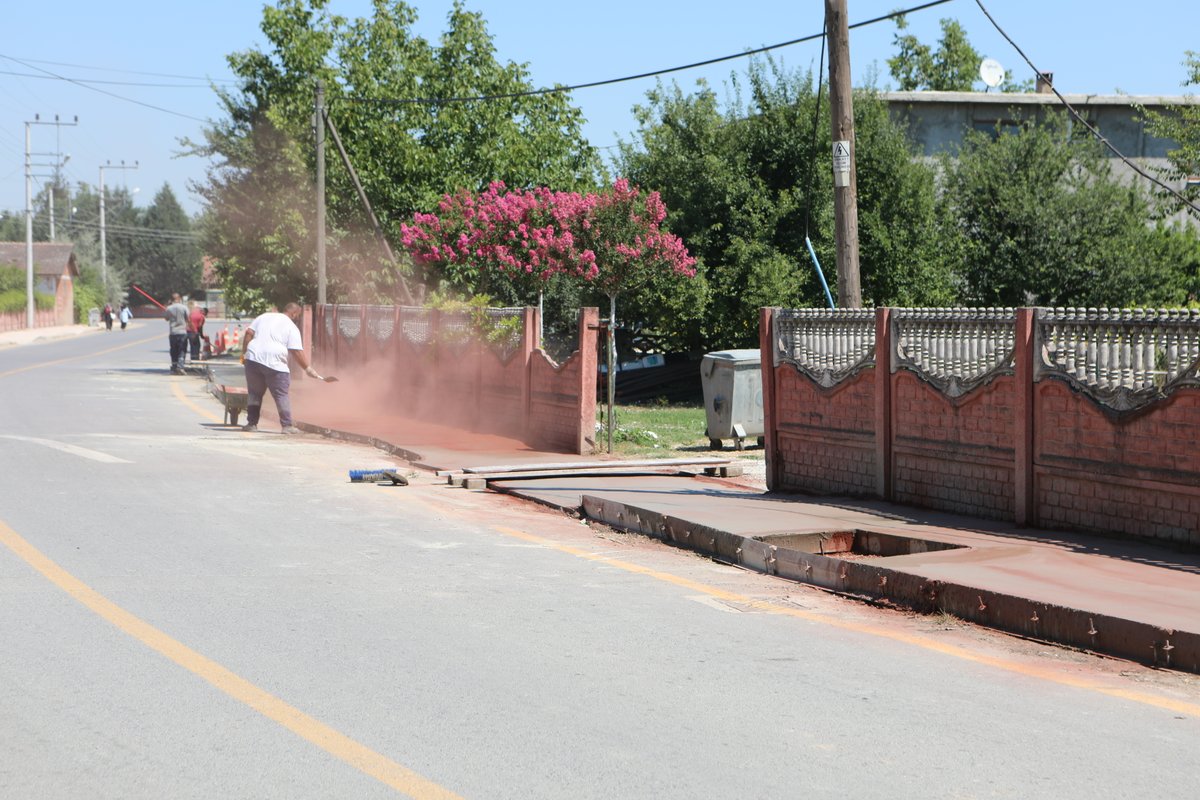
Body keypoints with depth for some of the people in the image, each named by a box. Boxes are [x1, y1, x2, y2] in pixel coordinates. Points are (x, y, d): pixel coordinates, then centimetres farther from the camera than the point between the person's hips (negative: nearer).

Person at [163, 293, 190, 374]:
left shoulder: (169, 308, -1)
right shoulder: (184, 307, -4)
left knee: (173, 352, 9)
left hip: (172, 332, 2)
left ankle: (174, 368, 9)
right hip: (182, 332, -2)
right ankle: (180, 367, -14)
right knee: (181, 351, 1)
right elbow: (188, 319, -1)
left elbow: (166, 318, 15)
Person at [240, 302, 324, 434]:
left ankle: (252, 423, 14)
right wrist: (308, 368, 0)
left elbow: (249, 333, 10)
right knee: (282, 395, 3)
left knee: (254, 393, 15)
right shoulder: (292, 328, 2)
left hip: (253, 359, 4)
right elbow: (297, 352, -6)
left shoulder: (264, 316, 17)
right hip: (274, 363, -4)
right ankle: (287, 425, -1)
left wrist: (244, 353, 14)